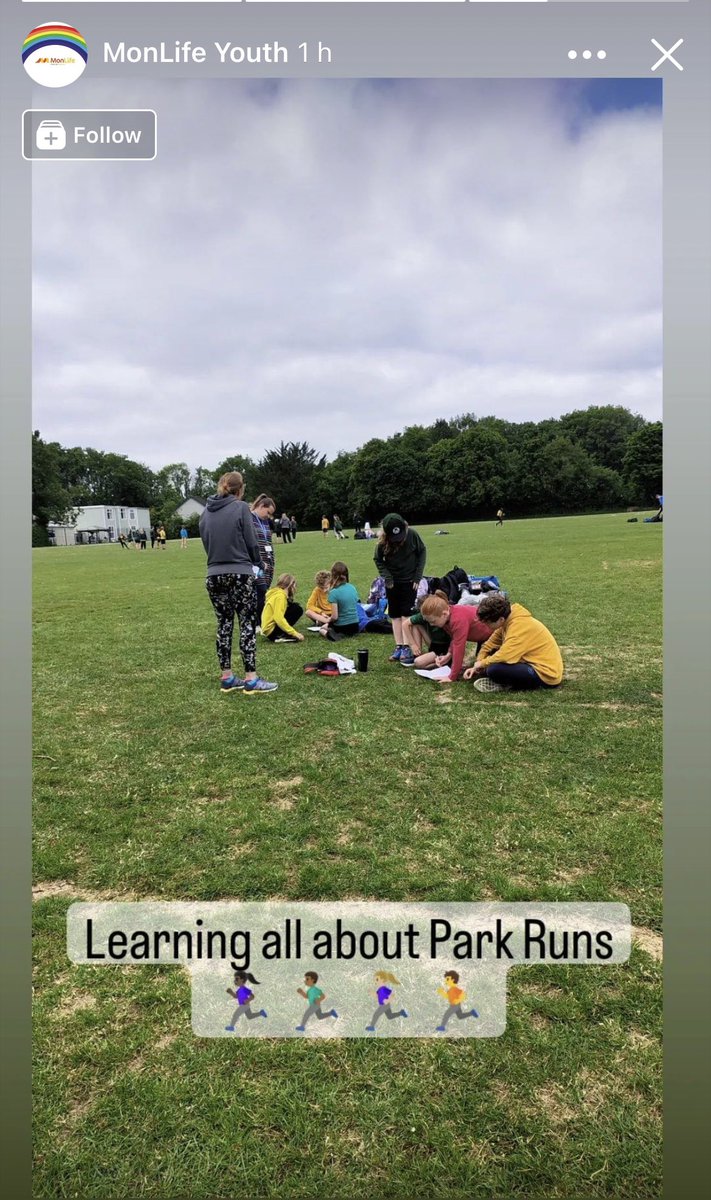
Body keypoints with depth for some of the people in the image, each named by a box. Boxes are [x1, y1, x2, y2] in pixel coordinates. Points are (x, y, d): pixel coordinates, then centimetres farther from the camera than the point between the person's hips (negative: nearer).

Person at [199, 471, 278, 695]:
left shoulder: (206, 513, 8)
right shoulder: (241, 507, -6)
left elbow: (207, 544, 10)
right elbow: (252, 543, -6)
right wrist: (255, 563, 10)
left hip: (214, 576, 5)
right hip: (240, 574, -5)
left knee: (224, 625, 11)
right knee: (248, 624, 0)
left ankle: (227, 678, 16)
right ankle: (251, 680, -1)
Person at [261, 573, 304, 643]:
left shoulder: (275, 593, 13)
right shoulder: (280, 595, -16)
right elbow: (279, 618, -27)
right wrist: (295, 633, -26)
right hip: (271, 630, -9)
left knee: (295, 606, 12)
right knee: (297, 609, -12)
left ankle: (280, 634, 5)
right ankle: (281, 635, -13)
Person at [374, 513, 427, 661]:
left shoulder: (412, 534, -17)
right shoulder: (383, 541, -15)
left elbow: (422, 552, -4)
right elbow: (377, 560, 0)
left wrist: (418, 577, -6)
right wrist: (387, 577, -9)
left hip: (409, 581, -2)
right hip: (392, 582, 2)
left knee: (407, 613, -5)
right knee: (395, 615, 4)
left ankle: (406, 647, -3)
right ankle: (399, 647, 8)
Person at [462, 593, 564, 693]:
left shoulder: (520, 625, -25)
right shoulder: (507, 620, 3)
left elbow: (504, 656, -33)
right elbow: (489, 645, 10)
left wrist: (482, 663, -15)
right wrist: (477, 666, -2)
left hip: (546, 674, -10)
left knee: (494, 669, -27)